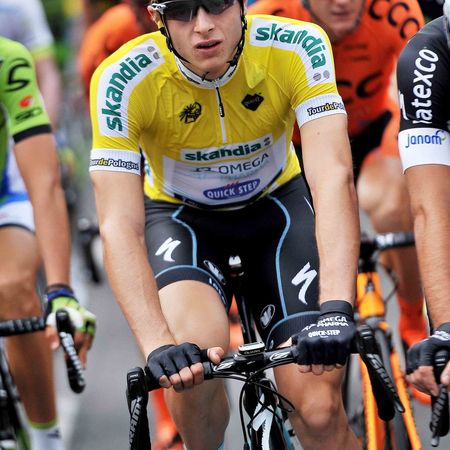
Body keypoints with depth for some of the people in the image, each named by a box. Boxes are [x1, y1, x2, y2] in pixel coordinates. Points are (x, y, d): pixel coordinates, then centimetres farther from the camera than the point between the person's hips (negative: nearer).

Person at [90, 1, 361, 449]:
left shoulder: (298, 47, -28)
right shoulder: (122, 79, -29)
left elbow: (334, 177, -36)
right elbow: (119, 225, -34)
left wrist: (335, 309, -50)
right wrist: (158, 343, -49)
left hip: (276, 206, 1)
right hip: (181, 215, -1)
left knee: (319, 412, -15)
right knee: (190, 356, -31)